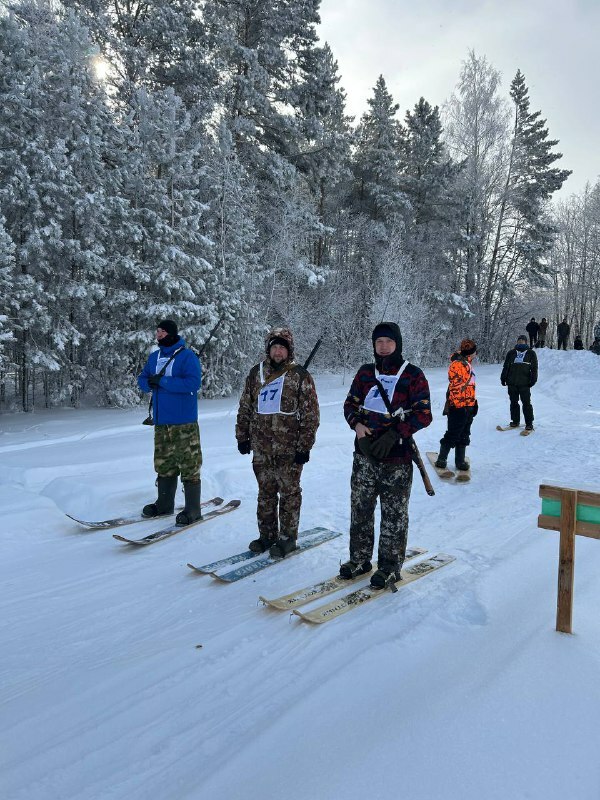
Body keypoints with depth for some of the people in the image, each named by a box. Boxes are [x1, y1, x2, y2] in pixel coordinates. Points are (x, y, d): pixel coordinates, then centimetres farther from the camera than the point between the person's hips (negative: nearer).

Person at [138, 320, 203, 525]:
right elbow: (142, 380, 19)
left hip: (184, 422, -7)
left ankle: (193, 509, 6)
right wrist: (149, 383, -6)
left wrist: (162, 381, -20)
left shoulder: (187, 356, -9)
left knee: (189, 465, -2)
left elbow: (193, 383, -22)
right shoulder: (154, 357, 14)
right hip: (161, 421, 7)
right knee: (163, 464, 15)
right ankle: (164, 503, 28)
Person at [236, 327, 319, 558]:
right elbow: (245, 407, 14)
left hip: (289, 449, -4)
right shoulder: (256, 373, 8)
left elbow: (310, 414, -6)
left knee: (289, 493, 5)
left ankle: (287, 537, 18)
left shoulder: (300, 376, -5)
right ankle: (267, 535, 26)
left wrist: (304, 446, -9)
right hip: (261, 448, 4)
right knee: (265, 493, 13)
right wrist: (242, 436, 11)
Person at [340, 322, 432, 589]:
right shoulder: (365, 373, 9)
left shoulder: (413, 375, -4)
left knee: (394, 515, 5)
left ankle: (390, 567, 20)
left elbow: (423, 414, -8)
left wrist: (393, 435, -18)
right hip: (364, 455, 4)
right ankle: (359, 559, 27)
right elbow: (350, 404, 14)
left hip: (396, 457, -4)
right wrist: (358, 425, -7)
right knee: (360, 509, 10)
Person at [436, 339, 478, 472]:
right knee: (453, 434, -3)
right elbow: (455, 387, -20)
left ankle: (460, 460, 20)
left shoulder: (466, 363, 17)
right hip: (459, 406, -10)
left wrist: (473, 401, 23)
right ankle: (441, 458, 8)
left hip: (468, 406, 10)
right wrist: (458, 405, -23)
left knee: (464, 435, 13)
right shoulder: (458, 364, -15)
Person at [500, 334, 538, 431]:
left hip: (524, 383, -3)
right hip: (512, 383, 3)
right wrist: (503, 378, 8)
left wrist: (533, 380, -3)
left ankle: (529, 423, 1)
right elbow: (505, 367, 15)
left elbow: (534, 368, 6)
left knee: (526, 403, -5)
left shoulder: (531, 353, 8)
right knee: (514, 403, 8)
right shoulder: (511, 353, 14)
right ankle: (515, 421, 17)